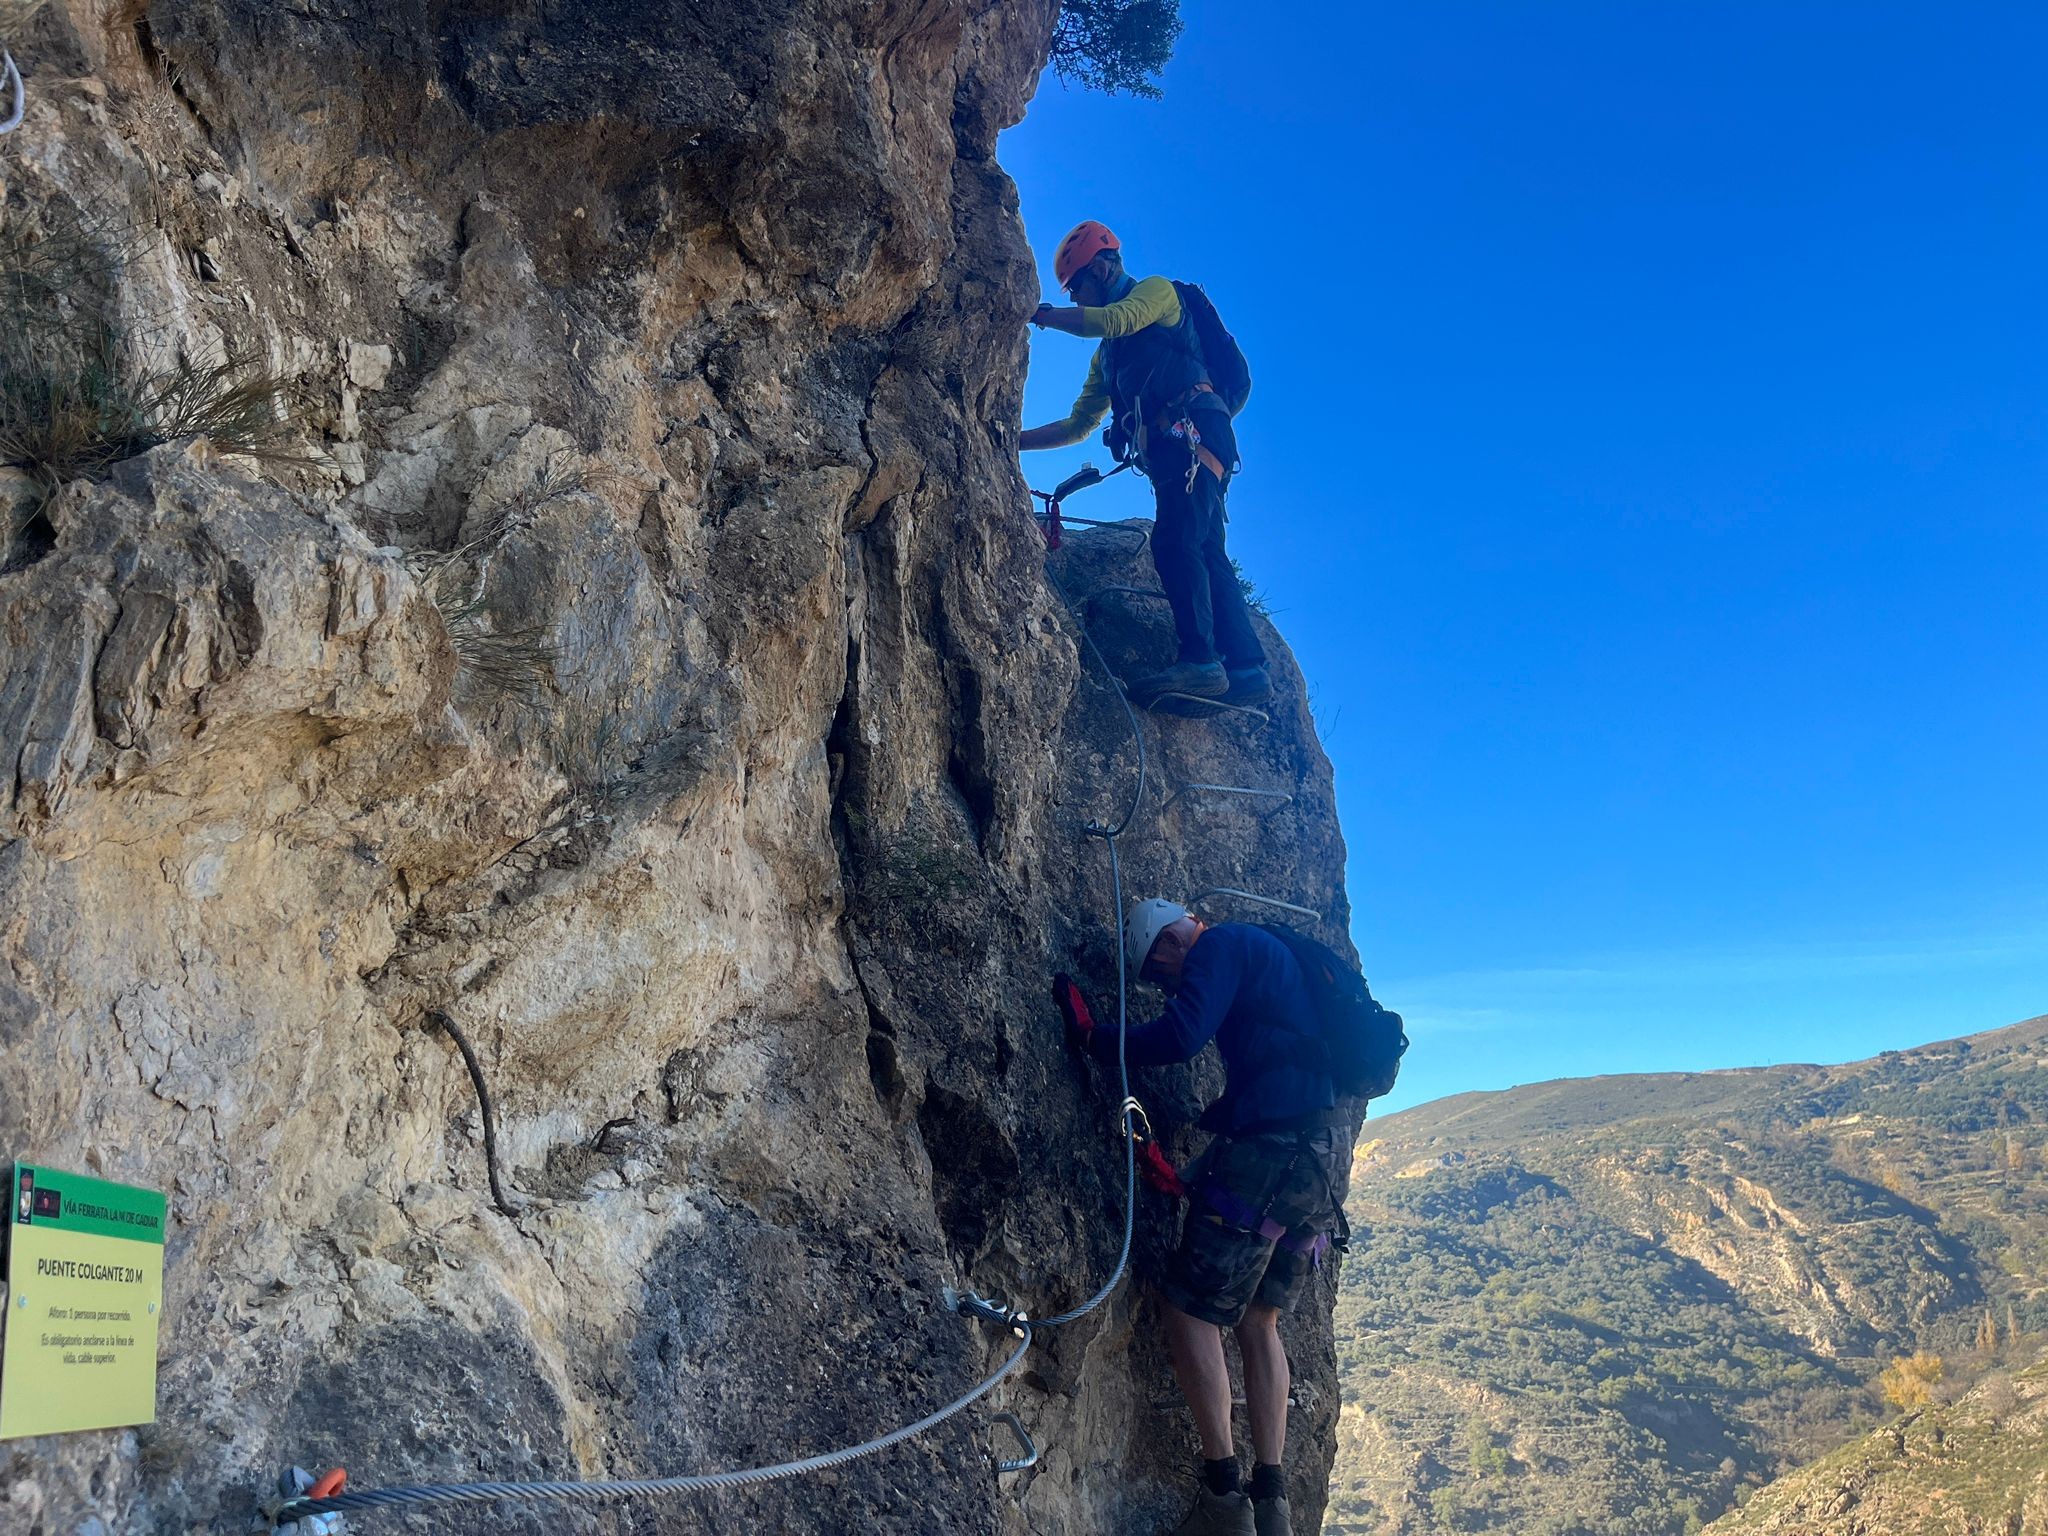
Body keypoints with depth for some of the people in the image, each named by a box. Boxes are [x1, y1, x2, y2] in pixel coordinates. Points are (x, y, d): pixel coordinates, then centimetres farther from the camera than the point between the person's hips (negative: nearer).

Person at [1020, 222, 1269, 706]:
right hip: (1166, 450, 9)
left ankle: (1199, 660, -34)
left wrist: (1036, 314, -11)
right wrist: (1013, 441, 22)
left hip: (1195, 429, -9)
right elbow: (1078, 425, 31)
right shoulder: (1108, 355, 32)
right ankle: (1247, 668, -5)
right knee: (1205, 555, 0)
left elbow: (1114, 320, -13)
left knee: (1175, 542, -24)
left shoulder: (1157, 289, 10)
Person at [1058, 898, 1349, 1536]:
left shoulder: (1221, 947, -4)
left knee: (1191, 1310, -1)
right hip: (1323, 1153, 10)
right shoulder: (1263, 954, 24)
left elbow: (1180, 1036, -20)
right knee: (1257, 1320, 17)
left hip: (1273, 1148, -10)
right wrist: (1200, 1121, 26)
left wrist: (1095, 1038, -7)